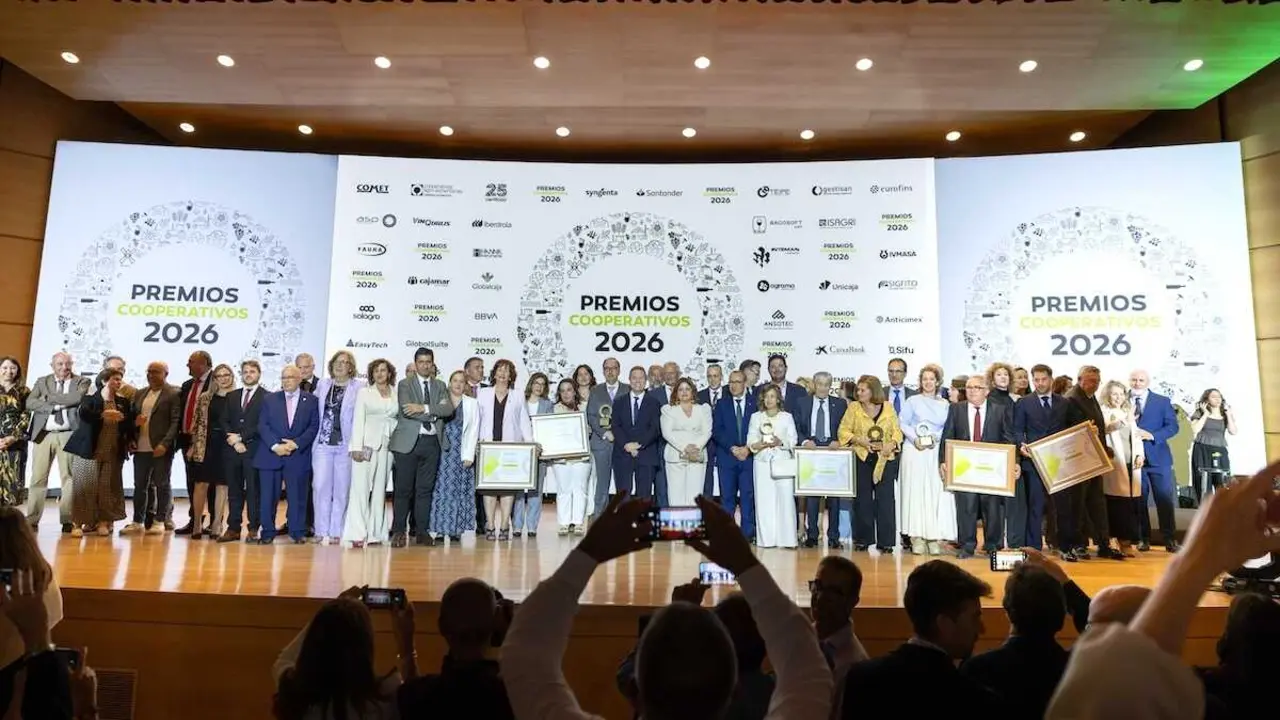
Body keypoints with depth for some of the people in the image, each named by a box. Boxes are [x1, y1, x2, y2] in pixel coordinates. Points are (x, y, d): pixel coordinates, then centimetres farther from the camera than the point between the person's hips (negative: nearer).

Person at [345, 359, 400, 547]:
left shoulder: (397, 394, 11)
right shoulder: (364, 392, 9)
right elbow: (358, 420, 1)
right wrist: (356, 447, -9)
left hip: (386, 446, 2)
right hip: (367, 444, -2)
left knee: (380, 490, 4)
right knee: (360, 488, -7)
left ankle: (375, 533, 9)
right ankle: (357, 534, -6)